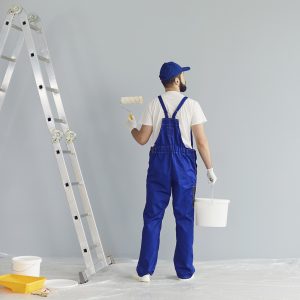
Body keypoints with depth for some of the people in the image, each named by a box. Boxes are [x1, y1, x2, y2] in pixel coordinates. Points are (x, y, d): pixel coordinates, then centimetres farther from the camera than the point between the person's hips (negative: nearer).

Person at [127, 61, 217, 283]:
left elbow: (142, 139, 2)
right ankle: (185, 271, 15)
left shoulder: (154, 105, 1)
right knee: (184, 218, 8)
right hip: (184, 165, -2)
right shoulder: (192, 105, -5)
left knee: (153, 216, 8)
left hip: (159, 163, 2)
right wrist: (210, 169, 0)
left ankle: (145, 271, 11)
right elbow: (201, 141, -8)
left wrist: (132, 126, 23)